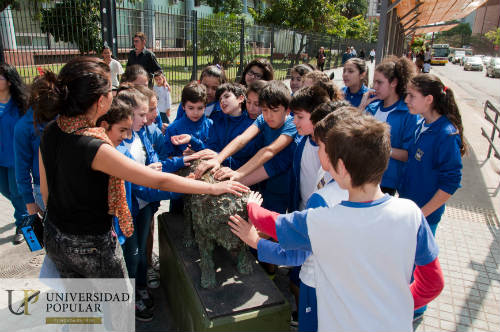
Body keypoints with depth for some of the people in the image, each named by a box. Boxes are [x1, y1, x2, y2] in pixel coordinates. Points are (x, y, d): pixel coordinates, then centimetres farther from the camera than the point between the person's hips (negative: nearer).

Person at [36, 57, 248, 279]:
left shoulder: (50, 132, -8)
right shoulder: (93, 147, -32)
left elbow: (46, 189, 5)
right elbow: (160, 181, -30)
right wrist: (213, 187, -21)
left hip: (54, 238, 7)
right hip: (91, 246, -7)